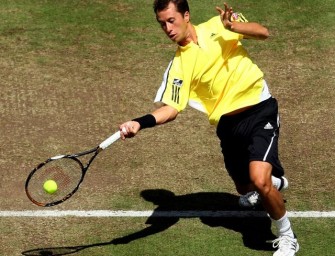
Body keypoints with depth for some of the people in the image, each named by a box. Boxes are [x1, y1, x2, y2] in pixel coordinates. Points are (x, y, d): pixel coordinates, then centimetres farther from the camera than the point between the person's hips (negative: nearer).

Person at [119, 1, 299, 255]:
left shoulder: (217, 25, -1)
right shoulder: (179, 66, -3)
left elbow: (263, 32, -6)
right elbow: (171, 108, -13)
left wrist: (232, 26, -23)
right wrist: (140, 123, -30)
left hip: (260, 110, -3)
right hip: (229, 125, 4)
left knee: (259, 179, -22)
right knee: (246, 189, 16)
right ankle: (275, 182, 54)